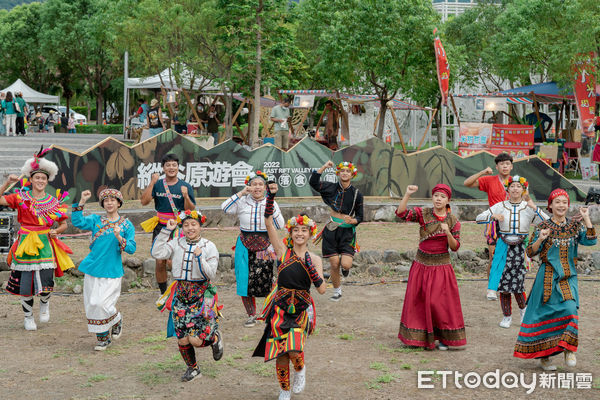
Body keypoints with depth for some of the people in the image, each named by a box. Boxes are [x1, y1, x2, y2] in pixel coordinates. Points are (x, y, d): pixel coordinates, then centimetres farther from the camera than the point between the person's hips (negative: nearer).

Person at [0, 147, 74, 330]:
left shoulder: (54, 202, 5)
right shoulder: (21, 197, 1)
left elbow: (64, 224, 12)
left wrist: (56, 231, -7)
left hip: (44, 245, 0)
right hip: (25, 244, 0)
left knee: (46, 283, -7)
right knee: (25, 283, 4)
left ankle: (45, 303, 28)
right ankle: (28, 317, 26)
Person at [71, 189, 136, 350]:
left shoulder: (126, 224, 2)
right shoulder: (96, 220, 7)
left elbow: (132, 248, -6)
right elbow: (78, 222, -10)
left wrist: (119, 238, -22)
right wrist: (82, 202, -18)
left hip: (112, 271, -3)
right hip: (93, 269, 3)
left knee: (102, 303, -14)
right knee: (91, 305, 4)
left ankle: (116, 320, 18)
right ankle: (103, 337, 21)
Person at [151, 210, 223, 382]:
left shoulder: (209, 246, -4)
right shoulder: (177, 244, 4)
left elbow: (211, 275, -11)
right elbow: (157, 253, -10)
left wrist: (200, 258, -24)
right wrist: (166, 231, -8)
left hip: (202, 294, -3)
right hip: (181, 294, 3)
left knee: (196, 340, -13)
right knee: (182, 340, 2)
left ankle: (215, 338, 21)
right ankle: (192, 368, 26)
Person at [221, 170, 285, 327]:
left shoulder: (270, 203, 4)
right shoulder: (243, 202, 3)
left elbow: (280, 225, -4)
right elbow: (225, 208, -12)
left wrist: (271, 208, -14)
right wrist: (241, 193, -13)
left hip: (265, 246, -1)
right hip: (245, 245, 1)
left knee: (265, 280, -7)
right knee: (245, 280, 0)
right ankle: (251, 315, 15)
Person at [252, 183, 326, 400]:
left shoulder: (314, 259, 3)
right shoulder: (283, 251, 1)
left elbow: (322, 289, -5)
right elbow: (269, 222, -7)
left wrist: (310, 267, -15)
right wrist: (271, 197, -17)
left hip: (302, 309, 0)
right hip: (281, 307, 0)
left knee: (294, 350, -20)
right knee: (281, 354, 0)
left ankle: (300, 369, 16)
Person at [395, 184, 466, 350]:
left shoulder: (453, 220, -3)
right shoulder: (423, 213, -3)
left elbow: (455, 247, -5)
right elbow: (401, 213, -17)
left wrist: (448, 233, -22)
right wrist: (407, 194, -29)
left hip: (441, 266, -1)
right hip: (422, 264, 1)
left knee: (441, 302, 0)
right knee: (417, 301, 7)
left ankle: (444, 338, 14)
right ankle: (418, 337, 21)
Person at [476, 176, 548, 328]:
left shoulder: (529, 208, 3)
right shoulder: (500, 206, 4)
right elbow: (479, 218, 3)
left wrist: (535, 207, -18)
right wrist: (493, 216, -15)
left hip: (521, 248, -1)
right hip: (504, 247, 1)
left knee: (517, 285, -5)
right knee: (503, 283, 0)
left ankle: (523, 309, 25)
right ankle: (507, 316, 15)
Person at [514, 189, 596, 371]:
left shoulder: (575, 226, 6)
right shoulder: (543, 227, -1)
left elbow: (590, 241, -7)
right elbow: (530, 252, -1)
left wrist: (586, 219, -12)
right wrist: (540, 239, -19)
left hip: (568, 279, 2)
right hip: (548, 278, -2)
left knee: (570, 310, -18)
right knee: (545, 315, 2)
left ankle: (568, 349, -3)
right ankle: (543, 355, 15)